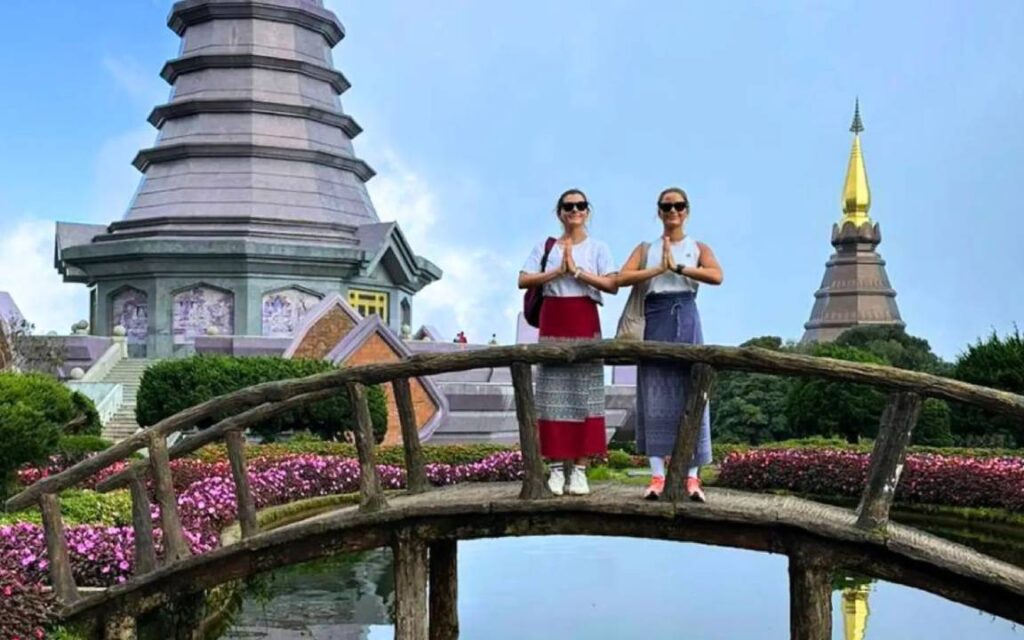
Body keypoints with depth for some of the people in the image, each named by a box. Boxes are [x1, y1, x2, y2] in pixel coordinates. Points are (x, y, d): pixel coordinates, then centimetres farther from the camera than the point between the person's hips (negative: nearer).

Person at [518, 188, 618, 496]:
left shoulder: (597, 247, 8)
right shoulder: (545, 246, 11)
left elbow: (612, 285, -5)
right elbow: (523, 280, 0)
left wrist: (577, 270, -11)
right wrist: (558, 272, -10)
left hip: (585, 322, -1)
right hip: (553, 322, 1)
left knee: (583, 392, -4)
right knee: (554, 393, -3)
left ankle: (580, 470, -1)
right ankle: (556, 469, 1)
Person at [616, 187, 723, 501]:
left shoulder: (698, 248, 12)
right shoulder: (646, 249, 14)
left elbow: (716, 276, -9)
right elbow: (621, 279, -3)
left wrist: (678, 267, -12)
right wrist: (659, 269, -12)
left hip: (686, 318, -1)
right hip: (655, 320, 1)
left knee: (690, 393, -5)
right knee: (655, 395, -4)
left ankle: (692, 477, -2)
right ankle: (657, 476, -4)